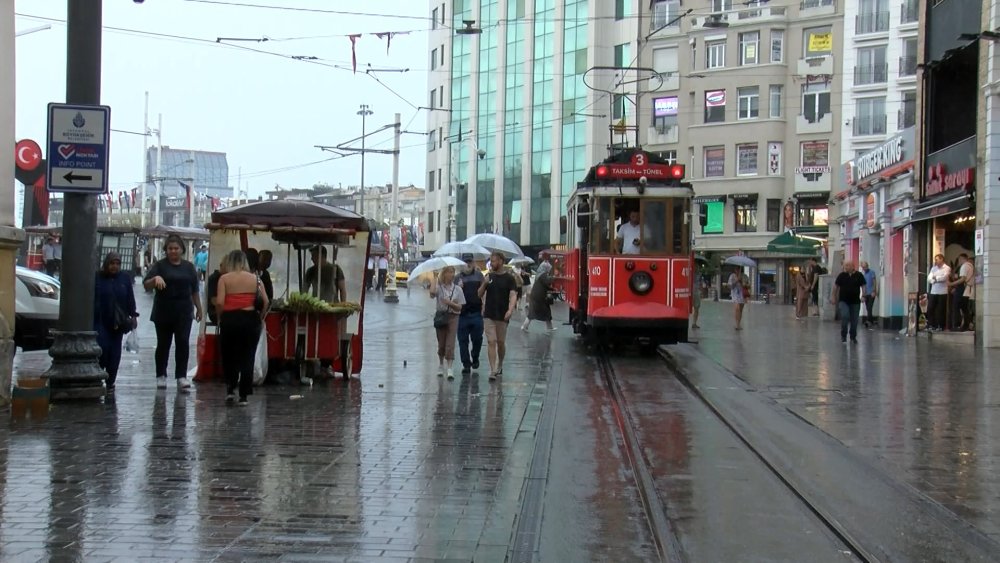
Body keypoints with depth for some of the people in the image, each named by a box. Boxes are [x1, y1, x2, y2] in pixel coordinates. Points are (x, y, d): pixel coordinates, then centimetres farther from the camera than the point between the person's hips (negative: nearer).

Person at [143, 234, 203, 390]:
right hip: (163, 312, -1)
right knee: (163, 344, 7)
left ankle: (181, 376, -7)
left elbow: (194, 290, 16)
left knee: (183, 343, -7)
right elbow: (146, 284, -10)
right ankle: (161, 376, 18)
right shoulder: (159, 265, -1)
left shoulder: (189, 267, 9)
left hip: (183, 312, 1)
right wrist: (156, 278, -30)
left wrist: (199, 308, 16)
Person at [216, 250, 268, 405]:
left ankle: (230, 389, 4)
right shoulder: (255, 278, 6)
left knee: (229, 356, 15)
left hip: (230, 319, -1)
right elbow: (266, 302, -2)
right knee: (247, 358, 6)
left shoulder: (224, 278, -1)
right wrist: (259, 316, 10)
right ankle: (243, 396, 5)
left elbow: (219, 302, -12)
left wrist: (221, 316, 4)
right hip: (250, 319, 1)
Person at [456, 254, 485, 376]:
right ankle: (466, 365, 9)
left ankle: (475, 358, 29)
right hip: (462, 314, 0)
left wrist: (484, 307, 2)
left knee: (477, 339, 4)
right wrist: (458, 287, -16)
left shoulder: (479, 275, 6)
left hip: (476, 312, 0)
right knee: (463, 341, 2)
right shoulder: (458, 277, 4)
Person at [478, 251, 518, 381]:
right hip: (488, 315, 2)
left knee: (501, 342, 11)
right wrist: (484, 284, -10)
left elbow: (513, 295, -14)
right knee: (491, 342, -7)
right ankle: (493, 371, -10)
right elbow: (480, 295, 10)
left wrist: (510, 309, -31)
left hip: (502, 316, -2)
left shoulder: (509, 278, -4)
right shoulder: (489, 276, 7)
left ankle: (500, 366, 32)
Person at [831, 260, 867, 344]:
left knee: (854, 320, 5)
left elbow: (863, 286, 2)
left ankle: (853, 337, 21)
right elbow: (836, 286, 8)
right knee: (845, 316, -17)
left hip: (855, 301, 1)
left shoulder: (859, 275, -1)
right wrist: (833, 297, 7)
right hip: (843, 301, -1)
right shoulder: (841, 275, 1)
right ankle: (843, 335, -2)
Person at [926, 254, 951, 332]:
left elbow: (944, 277, -17)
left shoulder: (947, 268, -2)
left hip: (942, 293, -5)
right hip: (933, 292, 5)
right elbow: (929, 279, 5)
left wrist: (935, 278, -2)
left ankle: (940, 326, 10)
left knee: (940, 310, 1)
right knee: (930, 309, 1)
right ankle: (930, 326, 8)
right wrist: (936, 280, -13)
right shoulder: (933, 268, 14)